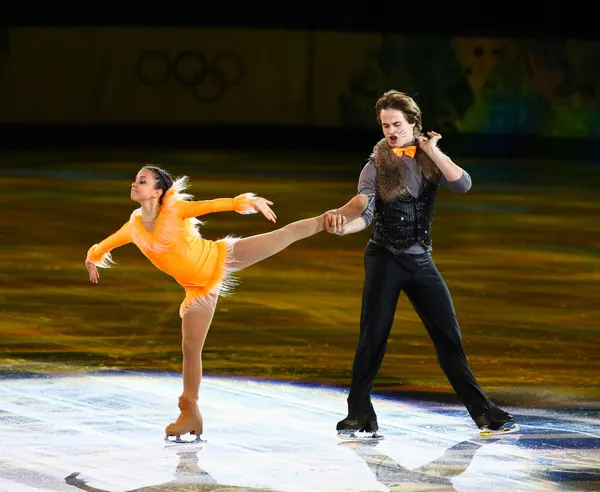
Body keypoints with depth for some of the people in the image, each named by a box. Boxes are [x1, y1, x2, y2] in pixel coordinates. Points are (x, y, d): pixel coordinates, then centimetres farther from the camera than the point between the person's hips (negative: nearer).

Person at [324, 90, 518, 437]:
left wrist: (433, 151, -18)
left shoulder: (430, 159, 3)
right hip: (385, 259, -2)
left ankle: (483, 412, 7)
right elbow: (364, 211, -15)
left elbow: (463, 184, -13)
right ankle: (360, 414, 1)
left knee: (449, 336, 3)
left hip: (421, 261, 2)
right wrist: (341, 224, -36)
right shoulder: (377, 165, -4)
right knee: (374, 335, -6)